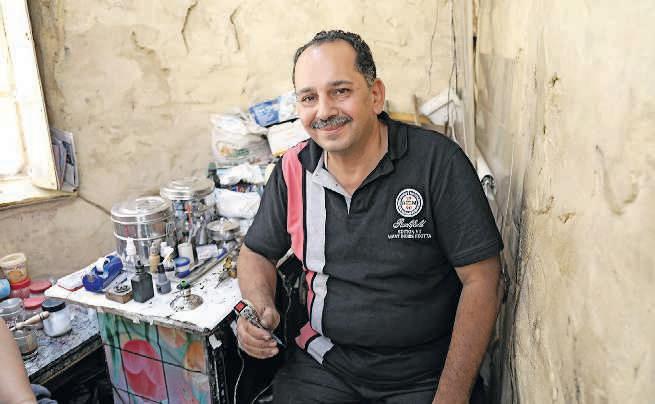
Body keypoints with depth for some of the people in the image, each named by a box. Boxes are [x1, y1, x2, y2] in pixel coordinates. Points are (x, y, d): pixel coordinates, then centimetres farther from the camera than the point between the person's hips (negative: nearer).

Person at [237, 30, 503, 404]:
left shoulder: (438, 161, -15)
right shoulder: (294, 170, -3)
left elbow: (480, 281, -13)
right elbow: (257, 252, 10)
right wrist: (260, 306, -10)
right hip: (323, 366, 2)